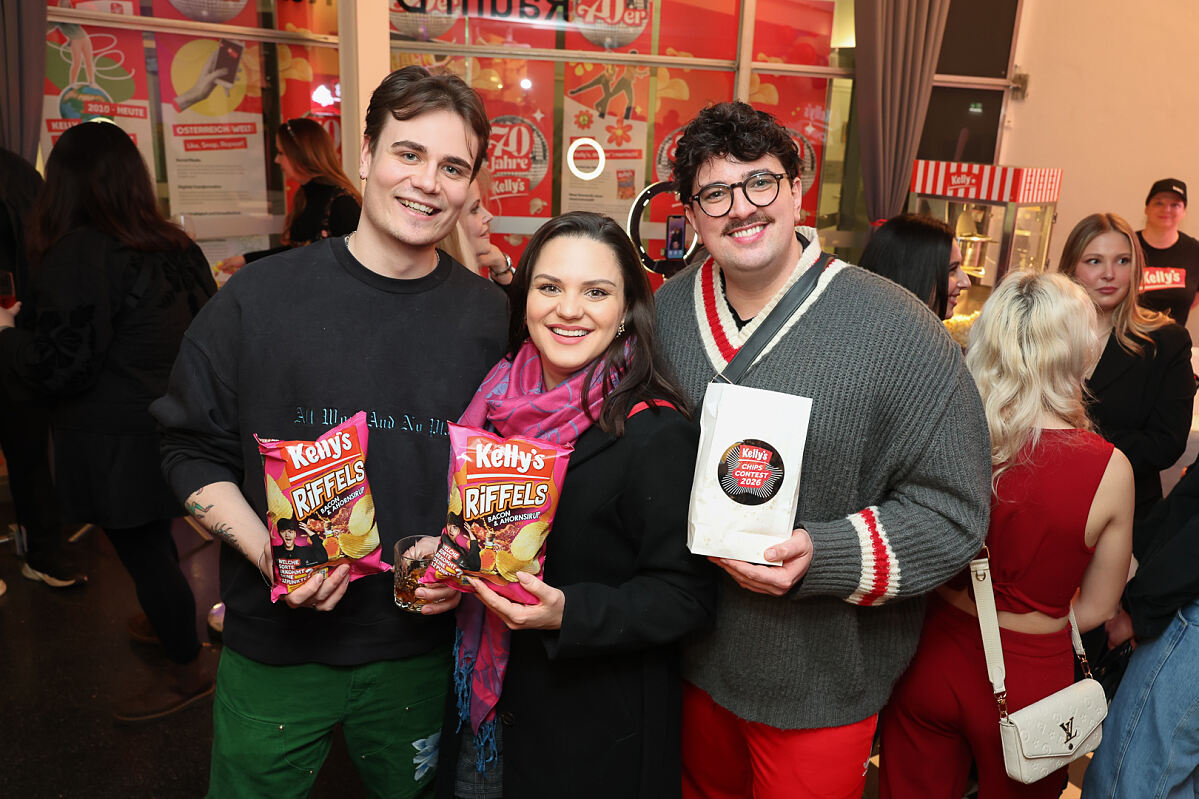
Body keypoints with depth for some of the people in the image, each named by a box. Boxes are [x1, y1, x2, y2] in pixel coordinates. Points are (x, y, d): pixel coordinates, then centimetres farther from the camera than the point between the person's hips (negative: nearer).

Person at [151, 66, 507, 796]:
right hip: (275, 647, -1)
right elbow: (195, 452, -2)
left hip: (419, 650, 2)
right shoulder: (259, 297, -8)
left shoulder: (490, 316, -4)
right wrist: (267, 554, -16)